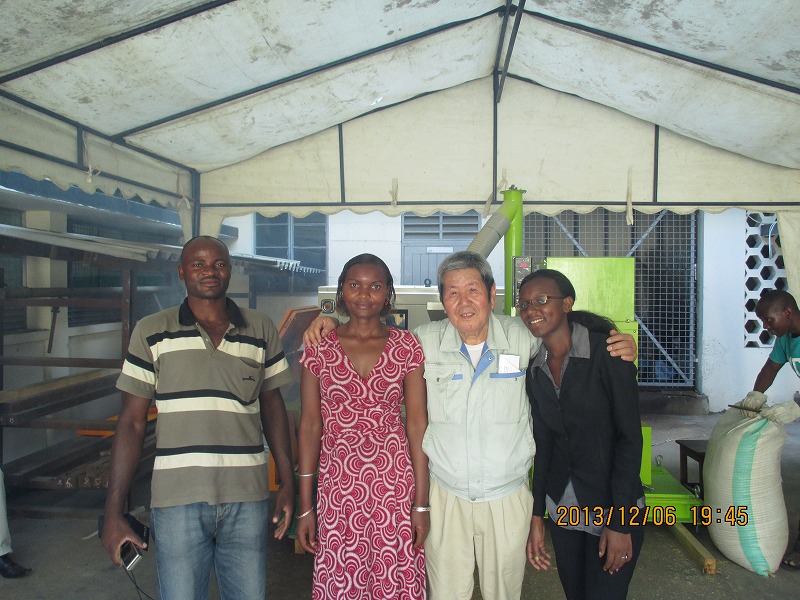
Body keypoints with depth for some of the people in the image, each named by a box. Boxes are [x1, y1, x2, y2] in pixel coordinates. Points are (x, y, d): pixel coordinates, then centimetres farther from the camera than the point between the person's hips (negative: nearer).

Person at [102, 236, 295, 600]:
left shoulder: (261, 330, 5)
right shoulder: (151, 333, 0)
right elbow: (132, 422, 2)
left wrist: (288, 484, 8)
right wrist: (114, 512, -1)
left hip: (247, 500, 2)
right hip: (177, 500, -1)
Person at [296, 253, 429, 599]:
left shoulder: (406, 347, 0)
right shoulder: (319, 347, 0)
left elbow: (417, 423, 0)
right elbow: (309, 425, 2)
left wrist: (422, 503, -3)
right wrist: (304, 506, 2)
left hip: (395, 482, 0)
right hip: (337, 484, 0)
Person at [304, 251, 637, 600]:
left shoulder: (521, 337, -7)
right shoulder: (425, 340, -7)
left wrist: (621, 345, -7)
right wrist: (331, 323, -5)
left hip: (508, 498, 1)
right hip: (444, 496, 0)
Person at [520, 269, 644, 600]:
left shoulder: (605, 352, -15)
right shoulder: (535, 368, 2)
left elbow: (630, 438, -15)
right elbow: (543, 445, 6)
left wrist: (620, 522, -16)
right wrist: (536, 516, 3)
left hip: (613, 509, -5)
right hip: (561, 509, 5)